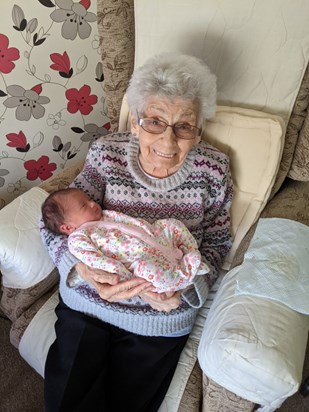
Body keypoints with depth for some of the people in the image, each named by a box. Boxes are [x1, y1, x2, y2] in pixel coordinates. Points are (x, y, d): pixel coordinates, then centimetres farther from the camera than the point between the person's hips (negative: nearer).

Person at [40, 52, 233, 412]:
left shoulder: (212, 169, -10)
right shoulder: (107, 153, -11)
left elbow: (217, 241, 1)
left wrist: (187, 287, -19)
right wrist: (84, 269, -29)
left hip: (160, 320, 0)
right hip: (84, 304, 1)